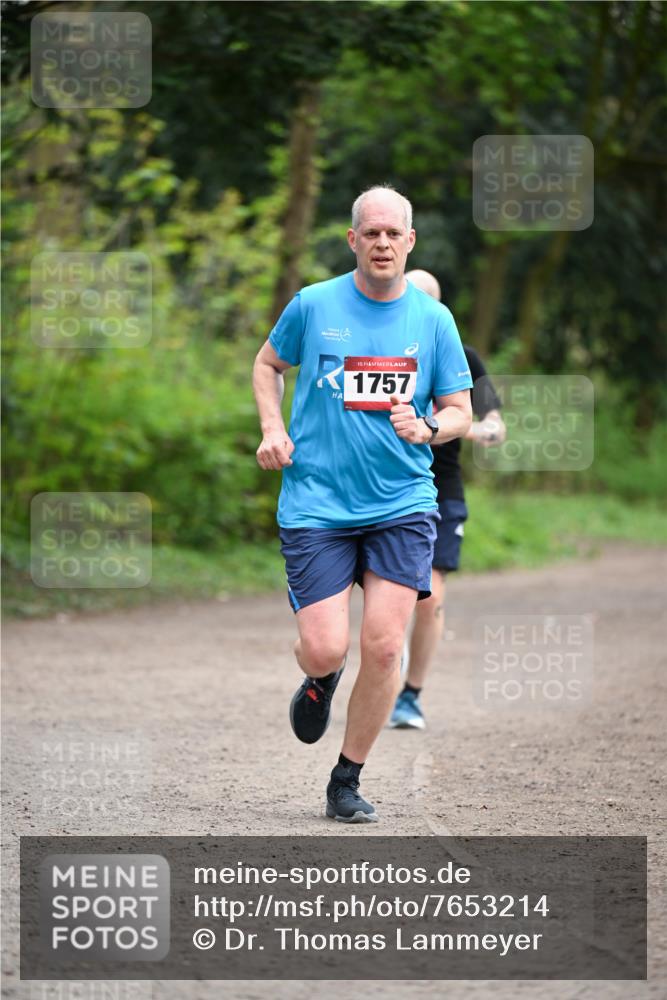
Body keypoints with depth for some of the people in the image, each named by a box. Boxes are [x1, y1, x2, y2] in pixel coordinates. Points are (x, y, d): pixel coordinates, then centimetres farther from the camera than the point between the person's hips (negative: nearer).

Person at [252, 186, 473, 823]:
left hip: (402, 504, 1)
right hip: (316, 503, -1)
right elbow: (268, 365, 18)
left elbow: (459, 412, 10)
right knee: (326, 649, -11)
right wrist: (273, 430, 1)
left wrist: (425, 427, -12)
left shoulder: (432, 318, 4)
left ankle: (347, 780, 9)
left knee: (383, 646, -9)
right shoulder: (313, 305, 0)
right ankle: (319, 679, 30)